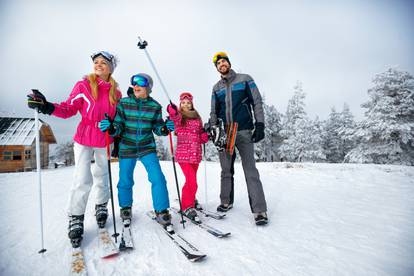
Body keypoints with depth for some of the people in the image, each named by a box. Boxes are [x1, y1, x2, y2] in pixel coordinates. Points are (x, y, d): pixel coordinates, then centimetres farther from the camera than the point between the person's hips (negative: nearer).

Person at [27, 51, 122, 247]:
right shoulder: (83, 86, -6)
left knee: (102, 177, 16)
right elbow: (69, 109, -8)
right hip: (84, 139, -2)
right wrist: (47, 107, -25)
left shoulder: (115, 92, 3)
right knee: (83, 180, -5)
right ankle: (76, 220, 14)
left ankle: (101, 207, 38)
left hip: (104, 141, 3)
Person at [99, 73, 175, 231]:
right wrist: (109, 127, -28)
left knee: (158, 178, -10)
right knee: (125, 181, 9)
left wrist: (166, 128, -18)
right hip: (127, 148, 0)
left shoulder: (154, 106, -4)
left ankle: (161, 212, 9)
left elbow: (157, 128, 3)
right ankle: (125, 209, 37)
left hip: (147, 147, 0)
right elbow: (118, 127, -6)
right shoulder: (124, 103, -6)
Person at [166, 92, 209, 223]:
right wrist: (172, 111, -48)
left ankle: (186, 202, 36)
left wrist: (204, 135, -3)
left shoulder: (197, 118, 13)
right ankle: (188, 207, 3)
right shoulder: (178, 117, 0)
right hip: (183, 155, -5)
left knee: (190, 182, 16)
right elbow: (174, 118, -27)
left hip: (196, 155, 5)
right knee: (192, 182, -13)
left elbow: (201, 137, 18)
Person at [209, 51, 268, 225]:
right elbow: (214, 112, 17)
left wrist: (259, 124, -8)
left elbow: (257, 103, 2)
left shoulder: (245, 79, 6)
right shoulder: (216, 88, 16)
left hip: (243, 132, -3)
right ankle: (226, 202, 24)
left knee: (250, 170, -7)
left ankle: (259, 210, -3)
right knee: (226, 170, 9)